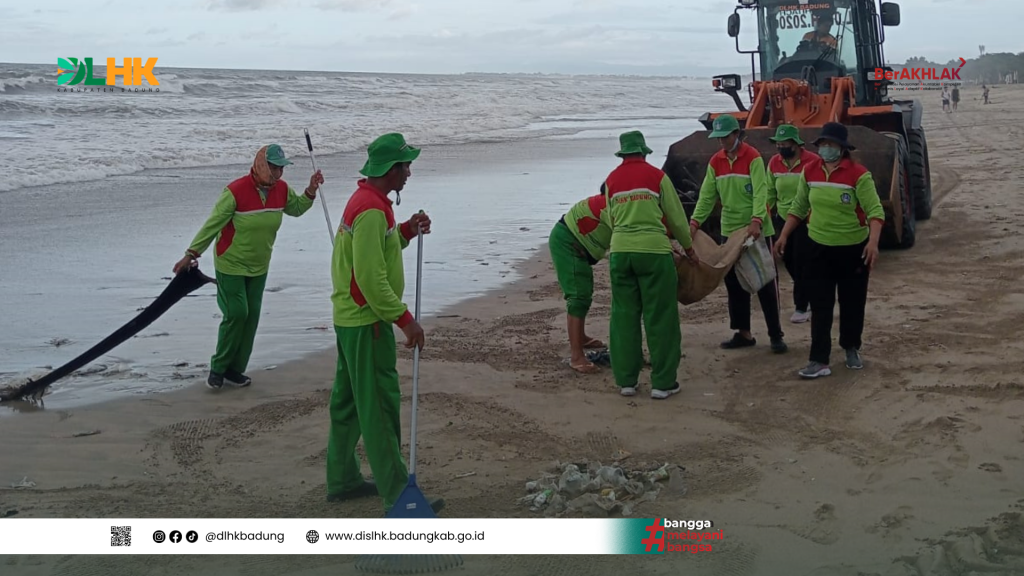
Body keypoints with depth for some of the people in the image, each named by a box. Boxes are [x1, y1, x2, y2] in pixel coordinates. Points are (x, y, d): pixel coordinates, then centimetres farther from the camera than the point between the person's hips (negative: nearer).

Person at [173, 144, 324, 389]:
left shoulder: (281, 189, -5)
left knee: (251, 316, 5)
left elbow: (296, 208, 16)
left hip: (259, 267, 6)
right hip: (231, 265, -6)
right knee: (236, 314, -11)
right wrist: (191, 254, -19)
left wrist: (310, 192, -3)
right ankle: (218, 367, 6)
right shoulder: (236, 191, -23)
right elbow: (212, 224, -19)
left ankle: (235, 369, 17)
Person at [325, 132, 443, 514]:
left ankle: (342, 480, 28)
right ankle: (396, 494, -1)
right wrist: (404, 318, -22)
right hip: (367, 322, -11)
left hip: (351, 318, 11)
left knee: (348, 402, 17)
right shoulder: (372, 210, -21)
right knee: (379, 406, -6)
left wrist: (407, 231, 7)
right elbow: (371, 278, -25)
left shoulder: (366, 200, 12)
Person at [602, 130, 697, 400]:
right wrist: (689, 247, 19)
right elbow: (676, 217, 5)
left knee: (624, 316, 10)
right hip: (654, 250, -4)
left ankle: (626, 380, 13)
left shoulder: (611, 180, 10)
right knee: (659, 317, 3)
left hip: (620, 251, 4)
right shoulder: (656, 175, -1)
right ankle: (662, 382, 5)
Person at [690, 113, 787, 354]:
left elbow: (760, 192, -21)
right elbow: (707, 195, 2)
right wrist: (695, 221, -11)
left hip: (757, 230, -6)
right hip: (730, 230, 6)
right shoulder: (715, 162, 5)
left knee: (766, 282, -1)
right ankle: (743, 333, 19)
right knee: (734, 283, 9)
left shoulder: (753, 158, -12)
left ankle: (776, 334, 5)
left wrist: (756, 221, -34)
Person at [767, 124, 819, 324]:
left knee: (801, 264, -2)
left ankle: (802, 307, 10)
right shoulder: (774, 163, 2)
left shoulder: (812, 162, -15)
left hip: (805, 221, -6)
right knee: (789, 261, 12)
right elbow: (770, 193, 8)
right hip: (783, 220, 6)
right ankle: (807, 295, 33)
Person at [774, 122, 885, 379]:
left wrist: (873, 242, -32)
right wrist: (784, 236, 9)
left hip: (853, 249, -3)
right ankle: (820, 361, 3)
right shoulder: (809, 171, 0)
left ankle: (852, 349, 33)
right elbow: (798, 207, 12)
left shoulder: (858, 174, -15)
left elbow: (875, 210, -19)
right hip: (819, 248, 3)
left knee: (852, 303, 11)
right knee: (820, 306, 1)